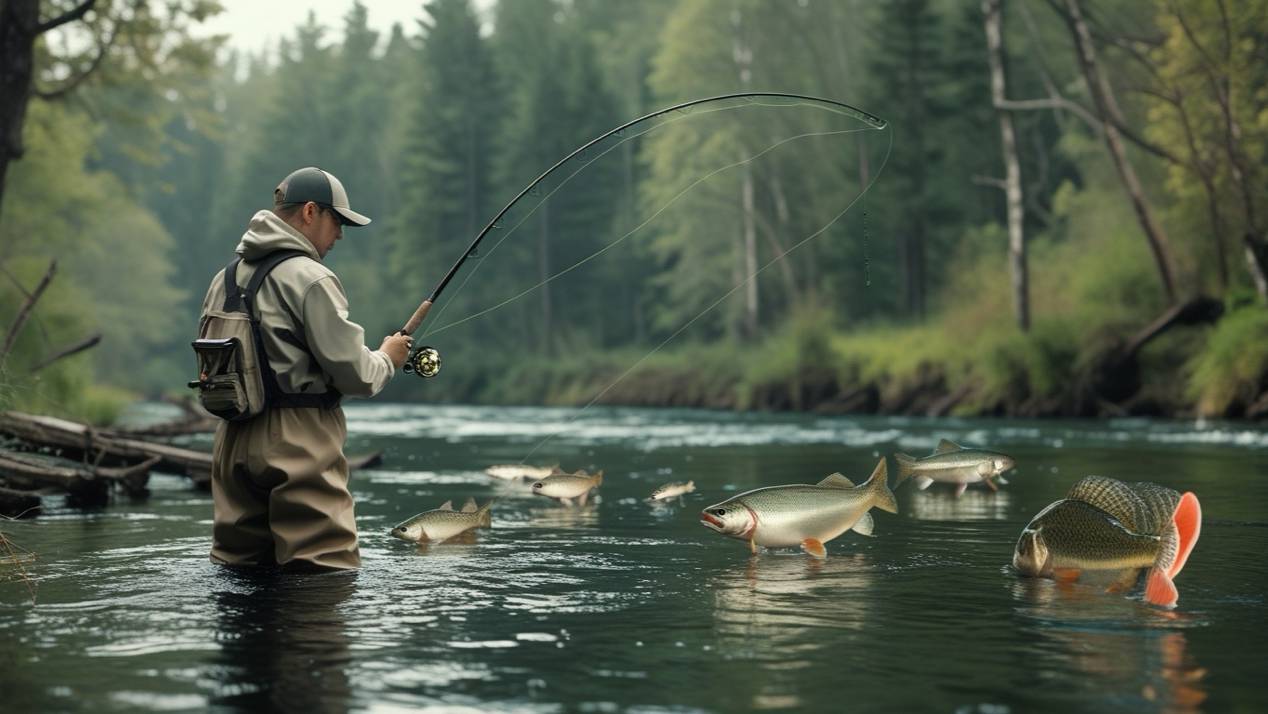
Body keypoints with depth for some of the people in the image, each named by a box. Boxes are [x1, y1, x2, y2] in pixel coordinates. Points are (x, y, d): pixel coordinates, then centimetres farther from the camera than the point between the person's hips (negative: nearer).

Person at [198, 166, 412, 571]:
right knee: (328, 575, -6)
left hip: (235, 442, 8)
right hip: (299, 446, -8)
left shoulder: (227, 278, 13)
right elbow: (354, 374, -12)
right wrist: (387, 358, 7)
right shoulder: (310, 278, -11)